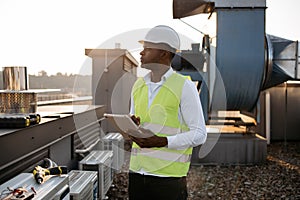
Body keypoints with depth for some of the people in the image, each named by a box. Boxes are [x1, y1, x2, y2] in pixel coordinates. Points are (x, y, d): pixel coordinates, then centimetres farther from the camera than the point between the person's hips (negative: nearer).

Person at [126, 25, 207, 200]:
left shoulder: (185, 87, -7)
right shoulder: (139, 85, 11)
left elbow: (199, 134, -8)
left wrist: (163, 141, -19)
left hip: (169, 176, -5)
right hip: (137, 172, 5)